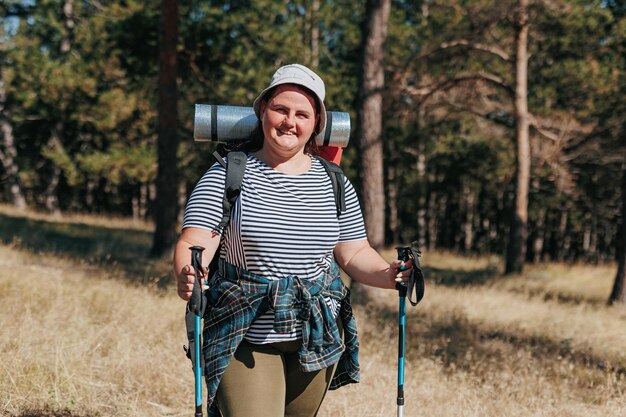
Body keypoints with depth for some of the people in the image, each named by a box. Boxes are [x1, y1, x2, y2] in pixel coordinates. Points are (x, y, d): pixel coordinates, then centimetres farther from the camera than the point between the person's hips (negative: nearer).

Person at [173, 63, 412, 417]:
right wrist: (186, 276, -32)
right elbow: (193, 244, -10)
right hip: (245, 341, -3)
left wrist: (387, 275, -10)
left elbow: (354, 253, 10)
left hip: (317, 338, 4)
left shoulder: (334, 184, 7)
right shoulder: (227, 175, -2)